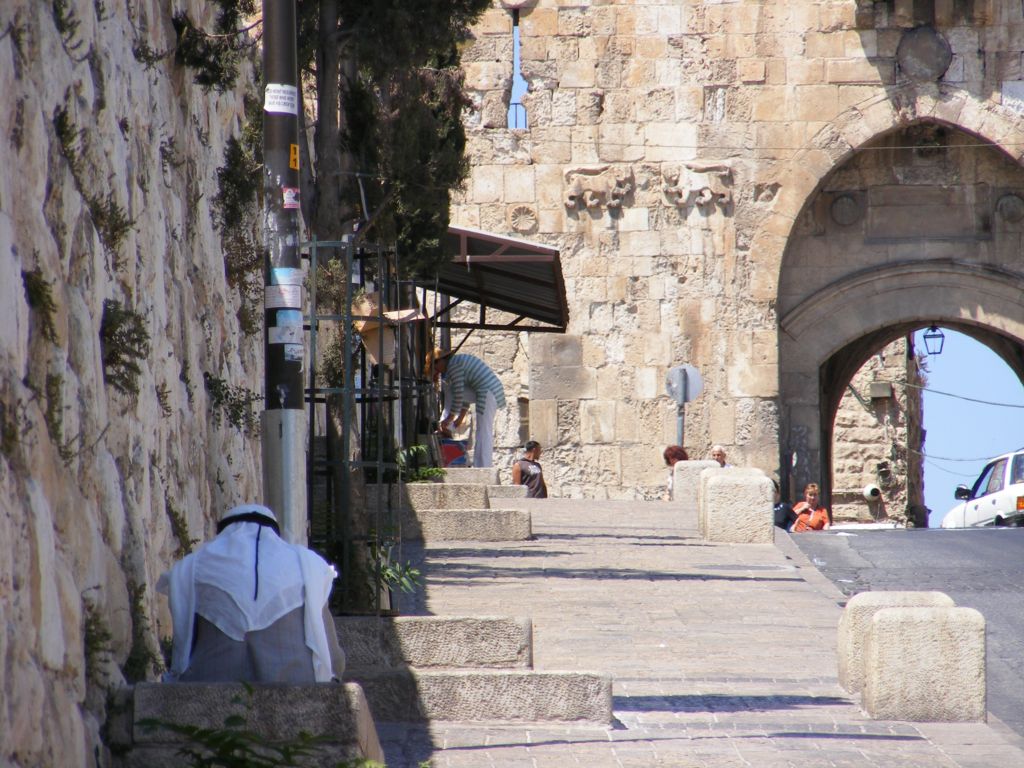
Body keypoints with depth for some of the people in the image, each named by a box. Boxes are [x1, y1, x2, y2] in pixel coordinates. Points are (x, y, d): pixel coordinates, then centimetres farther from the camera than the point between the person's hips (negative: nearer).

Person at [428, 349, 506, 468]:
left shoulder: (454, 365, -10)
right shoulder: (459, 361, 21)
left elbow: (459, 394, -11)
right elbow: (465, 394, 24)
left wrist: (450, 418, -2)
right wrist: (460, 418, 24)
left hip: (488, 392, -10)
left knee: (483, 431, -9)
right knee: (449, 388, 18)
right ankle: (446, 427, 16)